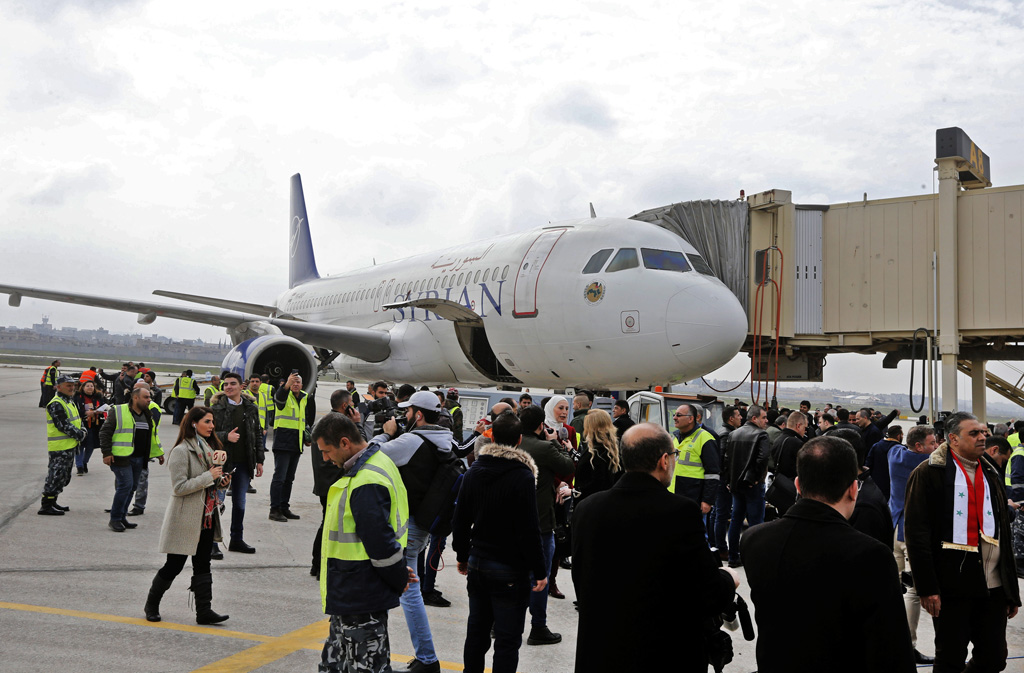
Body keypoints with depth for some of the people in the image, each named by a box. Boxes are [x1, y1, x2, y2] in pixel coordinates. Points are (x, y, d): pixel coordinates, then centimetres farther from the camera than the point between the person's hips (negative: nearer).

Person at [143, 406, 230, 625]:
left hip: (207, 516, 7)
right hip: (185, 519, -7)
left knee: (203, 565, 6)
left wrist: (221, 480, 3)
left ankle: (204, 611, 7)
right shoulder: (181, 451, -14)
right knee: (174, 565, 3)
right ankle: (152, 604, 23)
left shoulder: (208, 447, 12)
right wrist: (209, 476, -21)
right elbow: (179, 487, -20)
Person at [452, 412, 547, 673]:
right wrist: (539, 571, -11)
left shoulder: (474, 471, 4)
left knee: (477, 632, 17)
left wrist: (462, 555, 21)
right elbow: (529, 531, -18)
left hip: (477, 564, 6)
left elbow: (460, 520, 10)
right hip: (511, 571, -6)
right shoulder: (522, 476, -16)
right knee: (507, 640, 2)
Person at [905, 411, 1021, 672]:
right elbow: (916, 532, -11)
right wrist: (927, 588, -16)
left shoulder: (991, 474, 15)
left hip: (993, 585, 6)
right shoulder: (929, 473, -6)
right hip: (952, 586, -6)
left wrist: (1012, 591, 15)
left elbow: (1004, 535, 18)